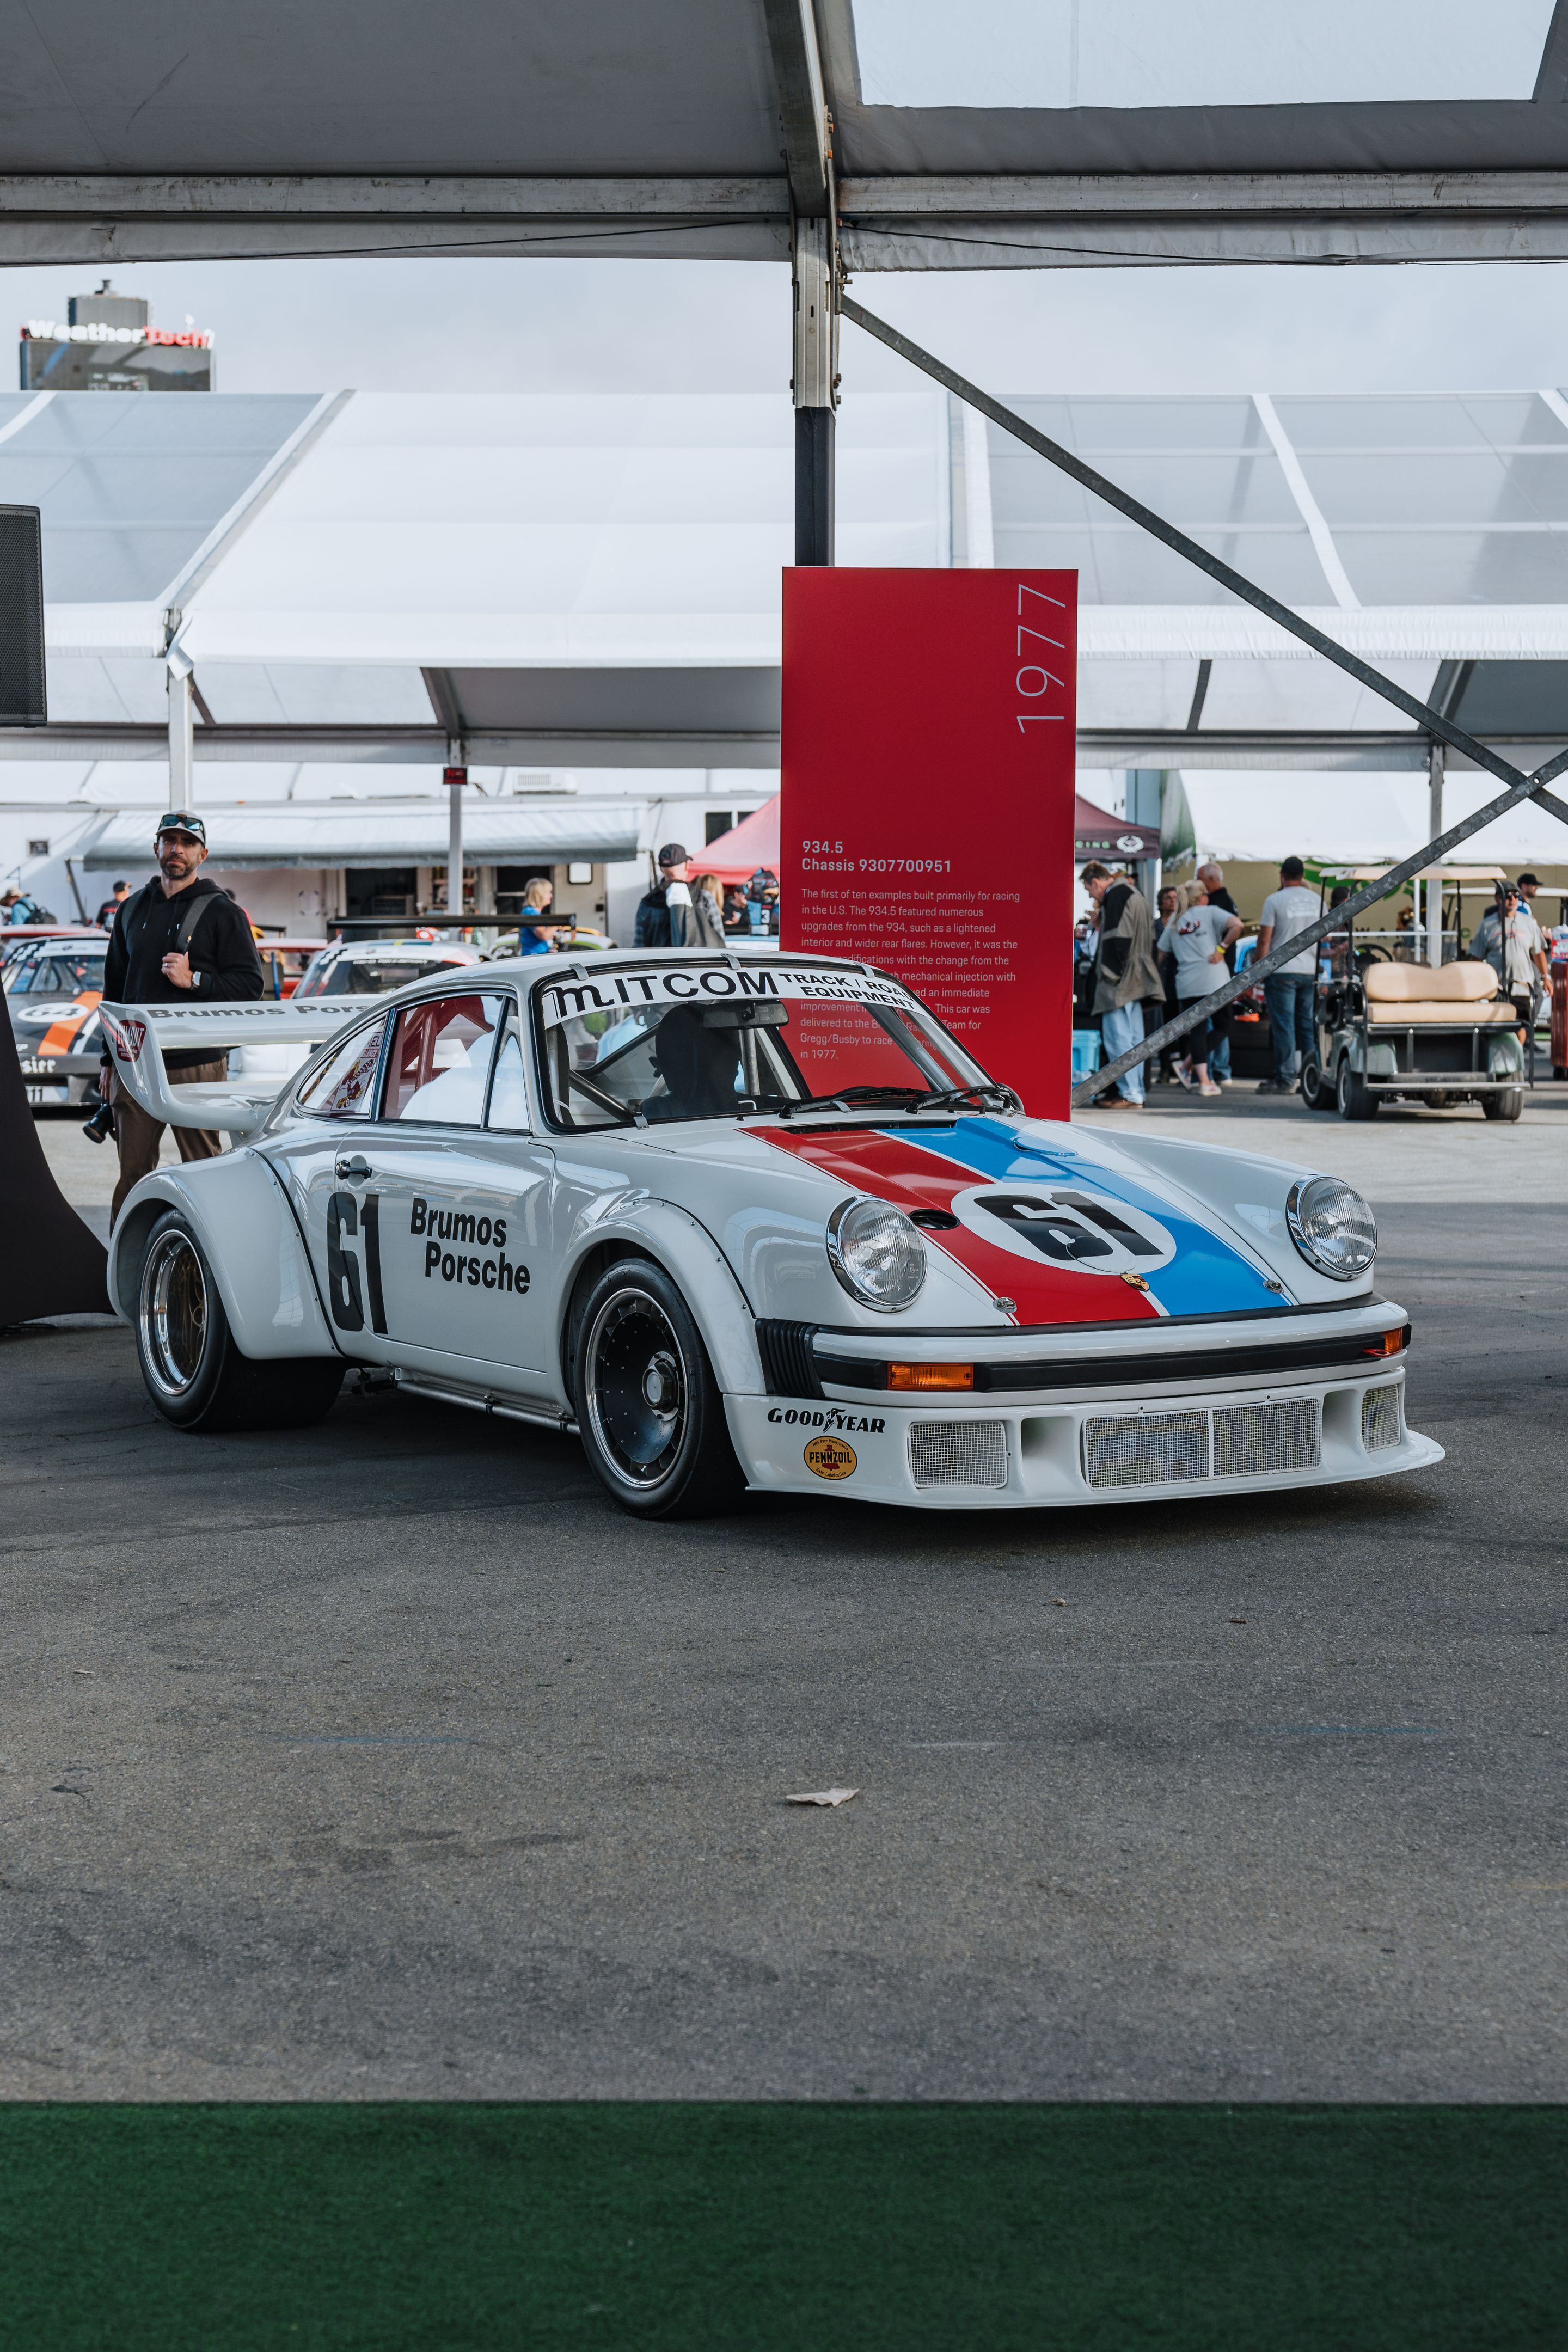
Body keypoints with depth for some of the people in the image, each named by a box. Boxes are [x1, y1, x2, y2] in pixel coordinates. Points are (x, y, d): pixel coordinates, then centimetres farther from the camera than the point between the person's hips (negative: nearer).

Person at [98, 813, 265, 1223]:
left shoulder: (221, 912, 2)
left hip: (197, 1066, -4)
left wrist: (194, 981, -16)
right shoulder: (133, 910, 16)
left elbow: (250, 984, -3)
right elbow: (114, 987, 22)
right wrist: (109, 1059, 18)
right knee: (133, 1174, 5)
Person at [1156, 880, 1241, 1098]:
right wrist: (1221, 948, -6)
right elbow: (1237, 925, -15)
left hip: (1186, 983, 4)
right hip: (1213, 980, -4)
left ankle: (1204, 1080, -3)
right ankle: (1188, 1066, 0)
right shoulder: (1210, 912, 1)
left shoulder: (1174, 921, 14)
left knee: (1198, 1030, 5)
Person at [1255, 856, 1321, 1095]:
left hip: (1282, 971, -5)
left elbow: (1265, 938, -9)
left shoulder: (1274, 900, -8)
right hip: (1311, 970, 5)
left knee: (1284, 1026, -4)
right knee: (1308, 1026, 10)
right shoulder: (1316, 900, 7)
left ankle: (1286, 1079, -7)